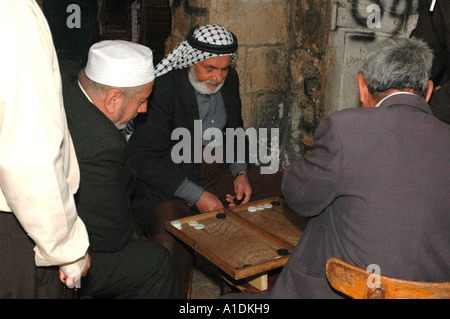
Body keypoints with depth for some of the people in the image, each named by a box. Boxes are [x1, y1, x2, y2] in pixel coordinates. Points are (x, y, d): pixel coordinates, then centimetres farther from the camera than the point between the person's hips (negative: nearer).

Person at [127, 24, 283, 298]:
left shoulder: (229, 79, 4)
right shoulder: (161, 88, -17)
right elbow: (145, 160, -18)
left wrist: (240, 172, 0)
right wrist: (196, 196, -21)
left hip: (220, 170, 7)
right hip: (169, 182, -6)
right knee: (172, 244, -34)